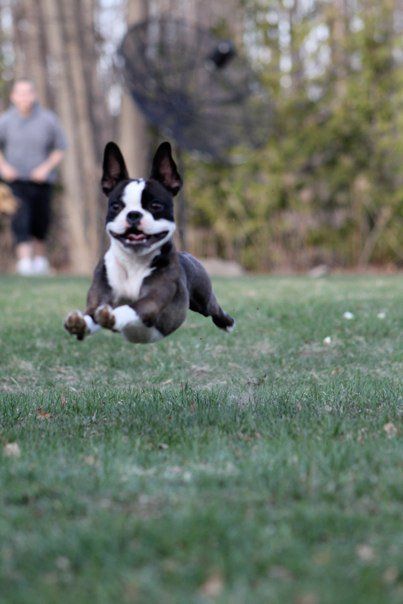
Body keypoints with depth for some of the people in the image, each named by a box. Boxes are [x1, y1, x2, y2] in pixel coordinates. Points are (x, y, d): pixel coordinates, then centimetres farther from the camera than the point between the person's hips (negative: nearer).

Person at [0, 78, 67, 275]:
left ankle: (40, 258, 32)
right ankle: (24, 260, -22)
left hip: (41, 179, 1)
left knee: (41, 221, 10)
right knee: (21, 219, -17)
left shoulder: (48, 119, -4)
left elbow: (60, 149, 3)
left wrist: (46, 168, -11)